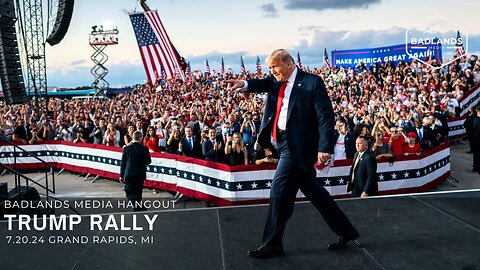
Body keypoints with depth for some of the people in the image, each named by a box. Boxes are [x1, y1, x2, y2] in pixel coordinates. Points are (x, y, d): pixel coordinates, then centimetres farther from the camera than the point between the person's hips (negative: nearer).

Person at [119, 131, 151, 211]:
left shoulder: (127, 148, -6)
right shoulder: (144, 149, -8)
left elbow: (123, 163, -1)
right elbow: (148, 161, 1)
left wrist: (121, 175, 7)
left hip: (129, 174, -1)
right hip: (140, 174, 1)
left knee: (129, 192, 6)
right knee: (138, 193, 16)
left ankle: (138, 204, -16)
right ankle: (138, 208, 22)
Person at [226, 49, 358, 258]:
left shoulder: (312, 82, -11)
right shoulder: (277, 81, 12)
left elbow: (326, 117, -15)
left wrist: (325, 148, -22)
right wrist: (244, 84, -25)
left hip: (298, 145, -8)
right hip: (286, 142, 8)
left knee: (279, 192, -4)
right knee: (312, 190, 16)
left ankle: (272, 244, 12)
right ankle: (345, 230, 30)